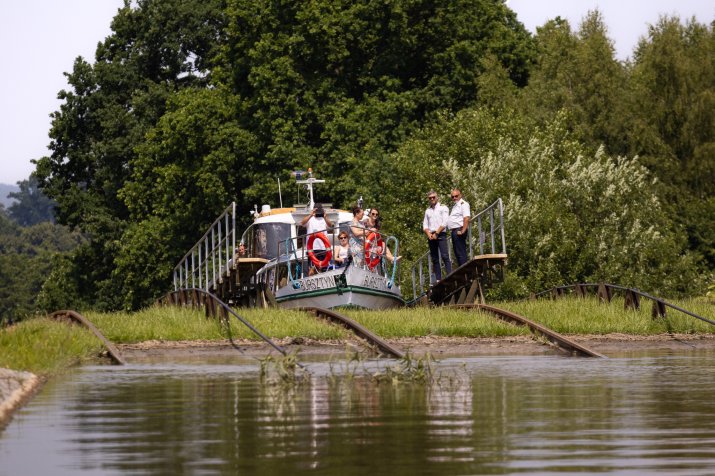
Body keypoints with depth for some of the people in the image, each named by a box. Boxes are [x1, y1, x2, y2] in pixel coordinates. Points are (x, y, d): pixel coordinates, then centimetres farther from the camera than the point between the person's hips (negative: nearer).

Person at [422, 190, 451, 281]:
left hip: (440, 235, -5)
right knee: (434, 259, 0)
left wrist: (436, 234, -11)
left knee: (445, 256, -17)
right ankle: (438, 279, -2)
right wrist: (429, 234, -5)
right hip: (431, 236, 5)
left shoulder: (443, 208, 6)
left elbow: (444, 223, -5)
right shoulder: (427, 211, 20)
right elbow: (425, 225, 14)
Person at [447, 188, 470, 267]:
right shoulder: (455, 206, 23)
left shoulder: (463, 204, -7)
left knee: (461, 253, -13)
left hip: (459, 230, -10)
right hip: (454, 231, 10)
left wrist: (462, 231, -24)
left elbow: (466, 218, -19)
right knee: (457, 254, 10)